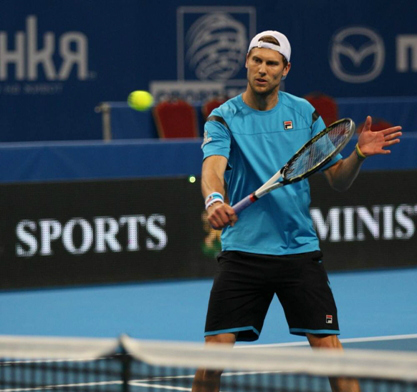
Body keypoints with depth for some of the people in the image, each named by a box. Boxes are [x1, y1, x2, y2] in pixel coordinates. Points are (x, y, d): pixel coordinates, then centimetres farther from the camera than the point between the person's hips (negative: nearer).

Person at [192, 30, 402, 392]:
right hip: (242, 251, -1)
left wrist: (359, 154, -13)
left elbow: (338, 180, 9)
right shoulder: (224, 118, -2)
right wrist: (215, 200, -43)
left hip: (299, 250, 1)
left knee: (328, 346, -6)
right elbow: (213, 167, -21)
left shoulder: (305, 114, 6)